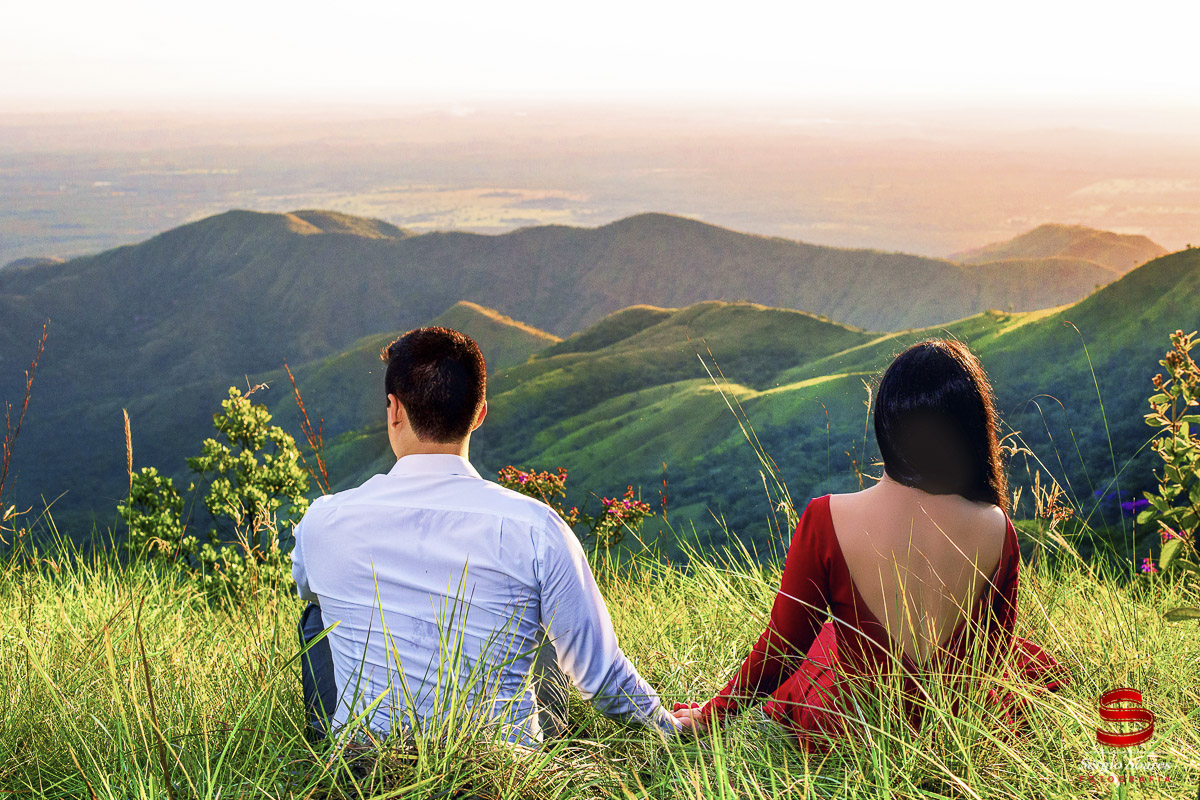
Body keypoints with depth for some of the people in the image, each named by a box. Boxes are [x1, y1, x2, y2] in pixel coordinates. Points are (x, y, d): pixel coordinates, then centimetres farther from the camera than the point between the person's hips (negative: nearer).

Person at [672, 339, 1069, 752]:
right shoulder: (996, 531, -18)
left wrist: (712, 712, 8)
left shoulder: (826, 520, -24)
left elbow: (783, 642, -10)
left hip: (845, 733, 0)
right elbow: (990, 652, 0)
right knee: (1030, 658, 33)